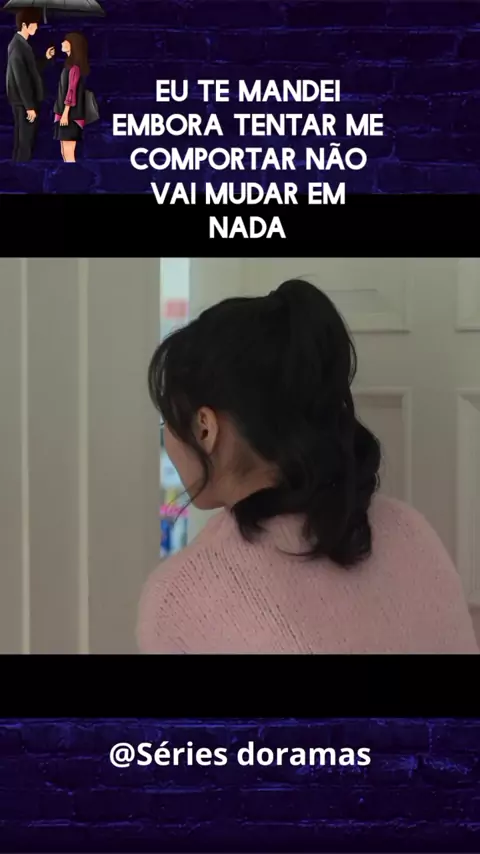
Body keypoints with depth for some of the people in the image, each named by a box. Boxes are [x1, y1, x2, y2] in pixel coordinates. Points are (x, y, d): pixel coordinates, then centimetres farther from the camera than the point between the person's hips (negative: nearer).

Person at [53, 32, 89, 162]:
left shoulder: (74, 65, -12)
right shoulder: (71, 63, 15)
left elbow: (72, 90, -17)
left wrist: (65, 113, -19)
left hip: (70, 114, -10)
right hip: (66, 112, 10)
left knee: (68, 154, -10)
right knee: (64, 152, 11)